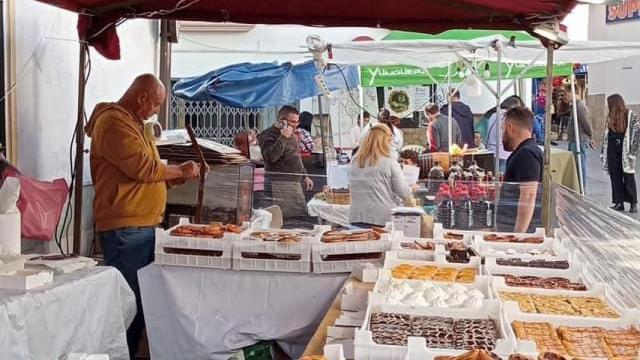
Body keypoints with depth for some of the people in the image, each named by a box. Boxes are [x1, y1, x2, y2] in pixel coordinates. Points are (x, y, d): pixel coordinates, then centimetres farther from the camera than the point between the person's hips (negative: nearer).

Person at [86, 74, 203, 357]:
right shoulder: (114, 123, -12)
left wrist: (174, 177, 12)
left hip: (141, 225, 10)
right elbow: (143, 167, -19)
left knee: (139, 300, 12)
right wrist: (180, 170, -5)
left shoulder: (130, 122, 21)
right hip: (125, 228, -10)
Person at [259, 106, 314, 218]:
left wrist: (304, 177, 27)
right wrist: (283, 138, -26)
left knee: (301, 217, 11)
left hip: (295, 183, 9)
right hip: (279, 185, -9)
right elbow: (270, 157, -28)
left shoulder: (292, 135, 18)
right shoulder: (268, 135, -10)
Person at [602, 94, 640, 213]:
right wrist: (603, 153, 9)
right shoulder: (610, 117, 13)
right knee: (615, 177, 4)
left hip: (625, 152, -5)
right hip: (612, 151, 5)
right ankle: (619, 203, 9)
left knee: (628, 177, -1)